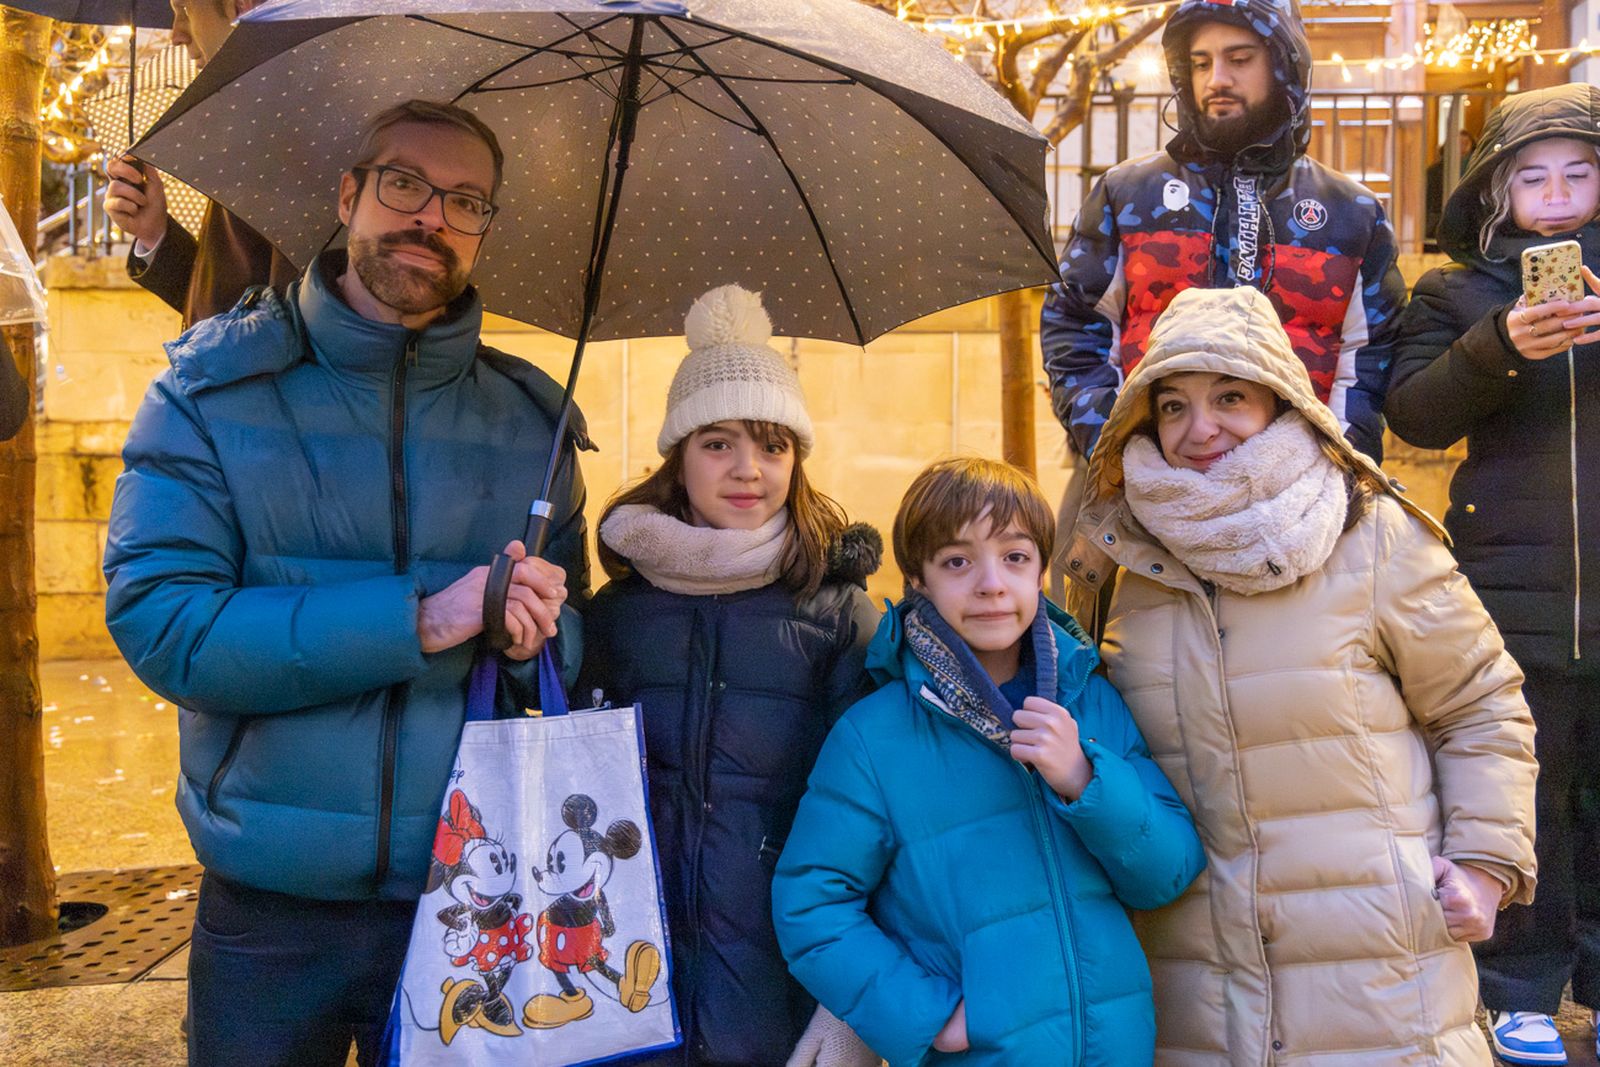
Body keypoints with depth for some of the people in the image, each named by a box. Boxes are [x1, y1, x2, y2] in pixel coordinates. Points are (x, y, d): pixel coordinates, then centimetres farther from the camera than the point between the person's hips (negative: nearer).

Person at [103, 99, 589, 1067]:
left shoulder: (530, 418, 4)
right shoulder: (214, 387, -3)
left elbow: (573, 658, 9)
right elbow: (158, 621, -15)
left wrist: (537, 636, -16)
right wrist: (417, 619, -23)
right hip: (270, 908, -1)